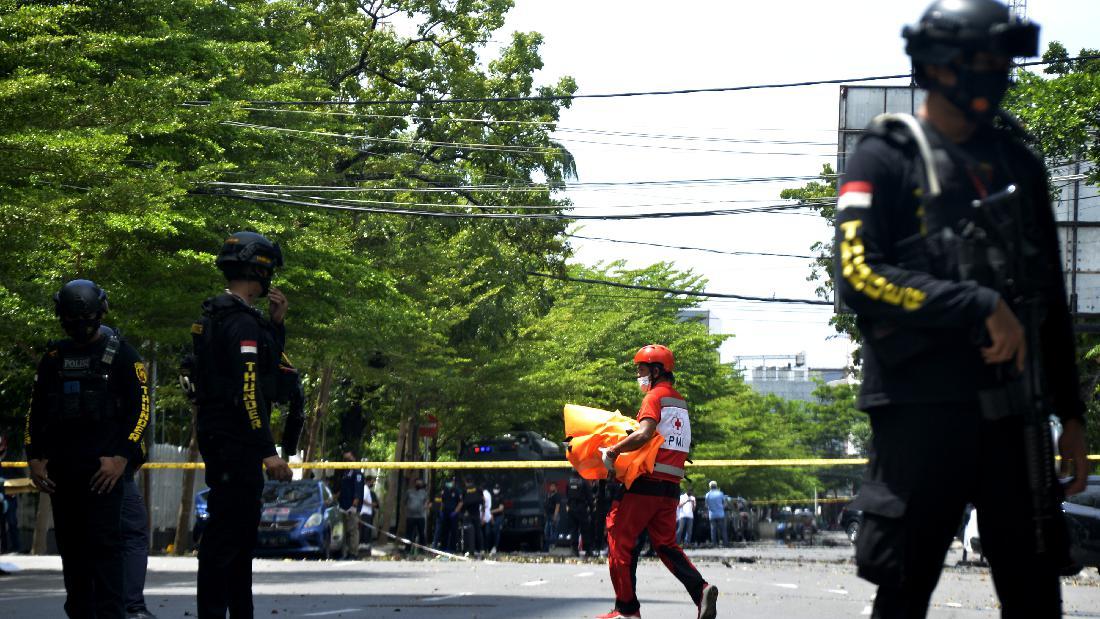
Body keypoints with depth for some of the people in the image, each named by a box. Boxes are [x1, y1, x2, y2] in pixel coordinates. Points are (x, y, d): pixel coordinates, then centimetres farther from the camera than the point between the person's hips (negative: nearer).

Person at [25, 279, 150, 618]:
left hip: (103, 466, -5)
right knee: (71, 548, 6)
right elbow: (36, 411, 19)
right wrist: (35, 457, 8)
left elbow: (141, 408, -4)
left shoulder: (121, 354, 1)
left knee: (104, 543, -11)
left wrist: (122, 457, -14)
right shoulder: (54, 357, 15)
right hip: (61, 469, 5)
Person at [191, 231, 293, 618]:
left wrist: (276, 324, 14)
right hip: (235, 440, -11)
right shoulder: (241, 321, -16)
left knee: (242, 528, 17)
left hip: (219, 438, 11)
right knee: (226, 531, -10)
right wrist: (269, 451, -24)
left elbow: (266, 365, 26)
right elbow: (248, 389, -23)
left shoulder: (216, 315, 16)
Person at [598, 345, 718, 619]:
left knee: (620, 540, 1)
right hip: (671, 485, 8)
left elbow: (644, 434, -24)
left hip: (646, 482, -8)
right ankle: (701, 589, -10)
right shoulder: (680, 403, 19)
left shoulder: (654, 397, -8)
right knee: (665, 544, 12)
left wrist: (613, 451, -17)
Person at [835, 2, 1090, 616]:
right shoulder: (886, 161, 0)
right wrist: (980, 306, -19)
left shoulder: (1019, 165, 17)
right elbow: (858, 276, -14)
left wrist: (1071, 414, 17)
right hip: (922, 409, -5)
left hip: (1012, 409, 5)